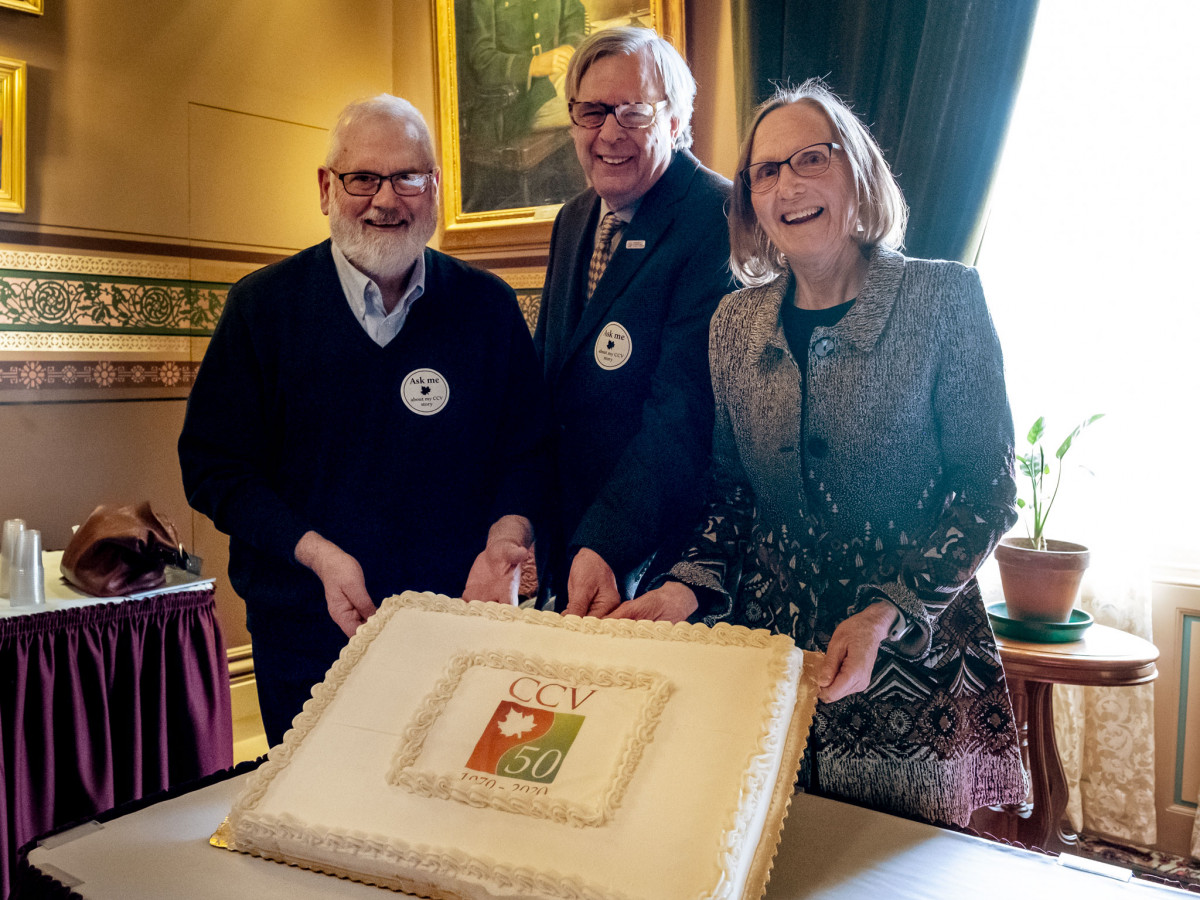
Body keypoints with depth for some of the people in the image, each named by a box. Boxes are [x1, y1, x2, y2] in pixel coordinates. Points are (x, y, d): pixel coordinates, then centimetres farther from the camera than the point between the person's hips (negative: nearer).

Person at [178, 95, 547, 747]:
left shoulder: (489, 308, 0)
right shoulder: (262, 306, -3)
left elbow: (528, 450, 3)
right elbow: (214, 465, -3)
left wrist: (505, 538, -17)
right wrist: (318, 553, -16)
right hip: (306, 640, 0)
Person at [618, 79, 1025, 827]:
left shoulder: (944, 298, -8)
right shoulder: (735, 323, 4)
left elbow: (989, 491, -9)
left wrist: (888, 614, -19)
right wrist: (690, 587, -6)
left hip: (910, 657, -3)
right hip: (774, 651, 3)